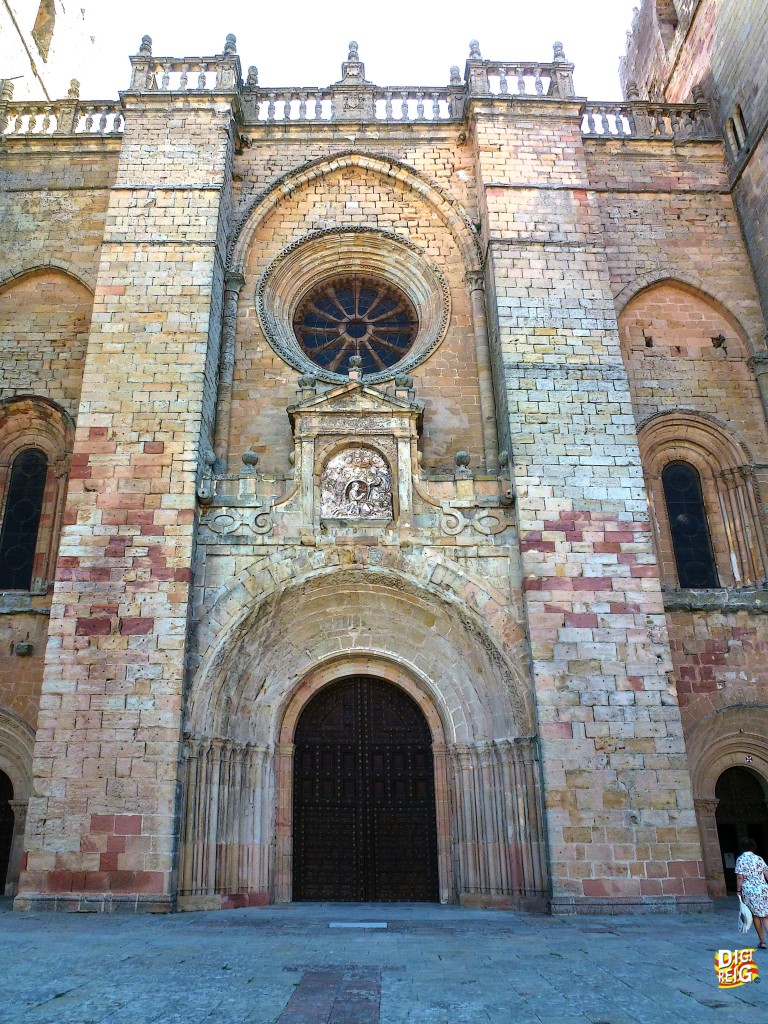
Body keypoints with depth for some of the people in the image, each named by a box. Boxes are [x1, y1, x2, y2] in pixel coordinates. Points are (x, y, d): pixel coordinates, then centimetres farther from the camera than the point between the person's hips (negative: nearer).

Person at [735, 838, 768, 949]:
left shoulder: (740, 859, -5)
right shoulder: (759, 859, 1)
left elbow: (740, 877, -8)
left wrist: (739, 891, -1)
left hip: (749, 892, -1)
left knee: (756, 916, 13)